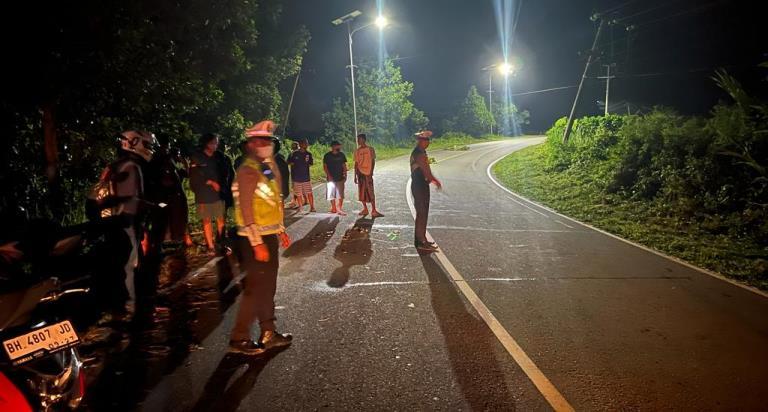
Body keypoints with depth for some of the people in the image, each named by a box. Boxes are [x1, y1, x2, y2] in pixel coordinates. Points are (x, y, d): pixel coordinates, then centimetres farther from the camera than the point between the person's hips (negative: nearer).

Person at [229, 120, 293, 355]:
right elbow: (246, 211, -21)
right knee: (255, 289, -3)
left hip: (270, 236, 9)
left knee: (268, 287, 15)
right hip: (256, 240, -9)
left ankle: (268, 334, 27)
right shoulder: (248, 171, -17)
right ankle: (239, 339, 10)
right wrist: (257, 244, -23)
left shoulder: (270, 167, 11)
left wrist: (281, 231, 17)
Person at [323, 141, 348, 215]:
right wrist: (328, 175, -11)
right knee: (331, 193, -2)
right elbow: (325, 166, -2)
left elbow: (344, 165, 12)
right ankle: (333, 207, 13)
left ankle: (339, 208, 6)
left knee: (340, 194, 1)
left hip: (340, 178, 3)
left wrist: (345, 175, 4)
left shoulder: (341, 155, 7)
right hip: (331, 178, -3)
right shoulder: (327, 155, -3)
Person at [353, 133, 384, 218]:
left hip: (368, 173, -4)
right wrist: (355, 175, 8)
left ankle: (374, 211, -7)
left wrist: (371, 172, -10)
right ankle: (365, 209, 16)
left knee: (370, 192, -7)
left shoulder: (370, 149, 1)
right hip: (360, 173, 4)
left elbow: (373, 161, 0)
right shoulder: (357, 151, 9)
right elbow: (356, 163, 11)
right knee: (362, 192, 6)